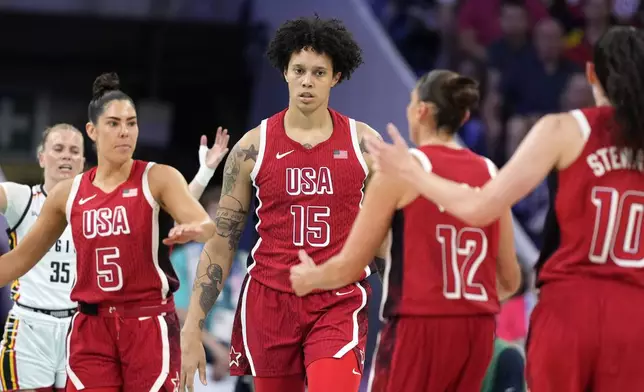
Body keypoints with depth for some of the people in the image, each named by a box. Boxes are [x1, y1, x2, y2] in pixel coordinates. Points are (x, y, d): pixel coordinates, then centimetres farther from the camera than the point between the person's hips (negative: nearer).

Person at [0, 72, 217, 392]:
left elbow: (207, 226, -17)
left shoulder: (158, 179, -2)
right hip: (90, 329, 3)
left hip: (149, 325, -3)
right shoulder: (68, 194, 9)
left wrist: (193, 230, -39)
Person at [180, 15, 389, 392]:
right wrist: (192, 331, 0)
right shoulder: (253, 147, 0)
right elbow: (221, 245, 4)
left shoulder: (364, 143, 1)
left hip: (339, 304, -1)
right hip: (269, 303, 1)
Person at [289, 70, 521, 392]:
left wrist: (308, 278, 19)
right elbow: (510, 280, 13)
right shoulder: (489, 174, 9)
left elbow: (349, 267, -2)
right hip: (477, 329, 5)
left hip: (419, 327, -5)